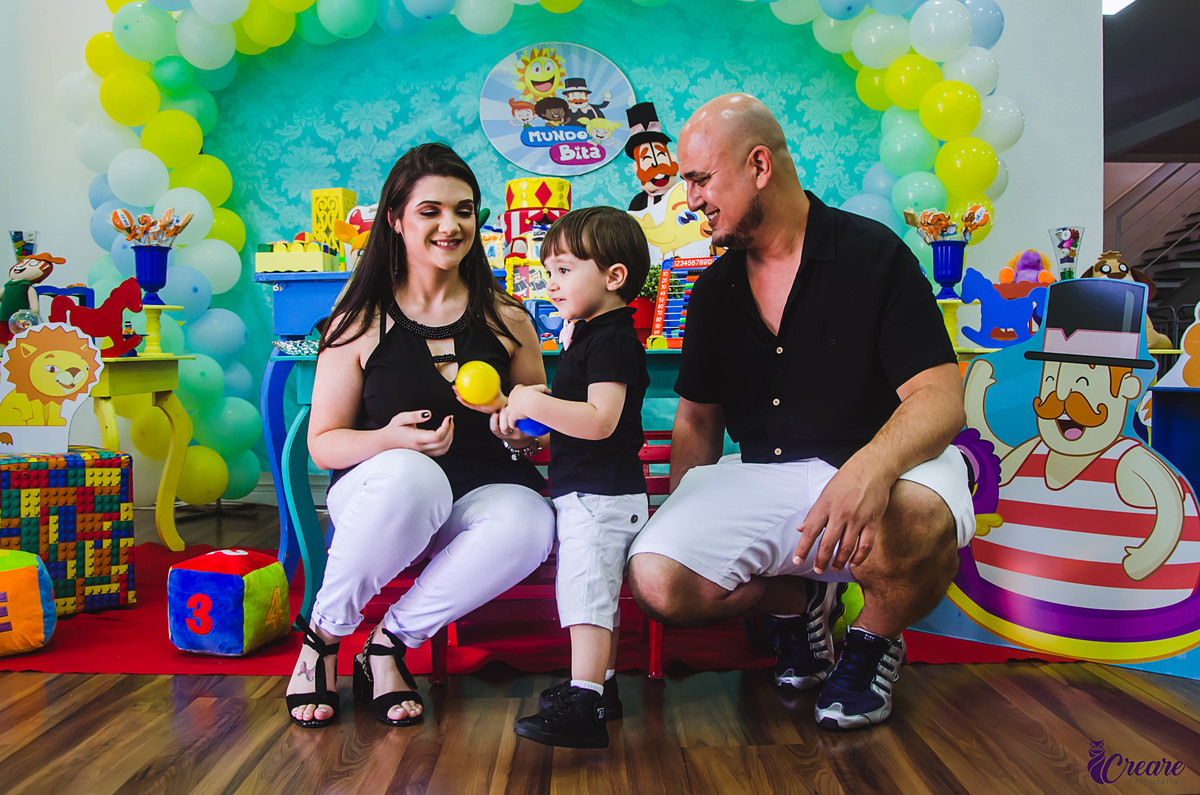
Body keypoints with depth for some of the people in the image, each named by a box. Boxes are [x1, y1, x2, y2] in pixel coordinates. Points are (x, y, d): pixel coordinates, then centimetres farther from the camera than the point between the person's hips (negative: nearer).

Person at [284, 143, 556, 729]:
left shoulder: (506, 320, 7)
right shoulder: (361, 322, 1)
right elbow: (323, 443, 1)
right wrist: (391, 439, -20)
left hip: (482, 494, 2)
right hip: (377, 493, -2)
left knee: (529, 523, -33)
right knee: (410, 474, -38)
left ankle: (391, 642, -11)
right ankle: (323, 636, -12)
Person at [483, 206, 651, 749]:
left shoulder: (610, 339, -17)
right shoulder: (589, 334, 15)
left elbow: (600, 420, -29)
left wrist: (532, 404, -24)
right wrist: (528, 417, 11)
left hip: (600, 495, -11)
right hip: (593, 494, 11)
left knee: (586, 592, -11)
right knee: (596, 592, 19)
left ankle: (583, 708, -10)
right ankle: (600, 686, 31)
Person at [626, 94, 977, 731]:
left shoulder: (873, 255, -6)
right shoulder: (715, 289, 10)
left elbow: (940, 398, -15)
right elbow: (697, 420, 17)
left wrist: (869, 469, -36)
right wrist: (686, 519, 2)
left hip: (885, 470, -4)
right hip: (761, 481, 4)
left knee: (916, 524, -39)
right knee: (656, 580, -21)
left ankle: (874, 641, -2)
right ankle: (799, 598, 11)